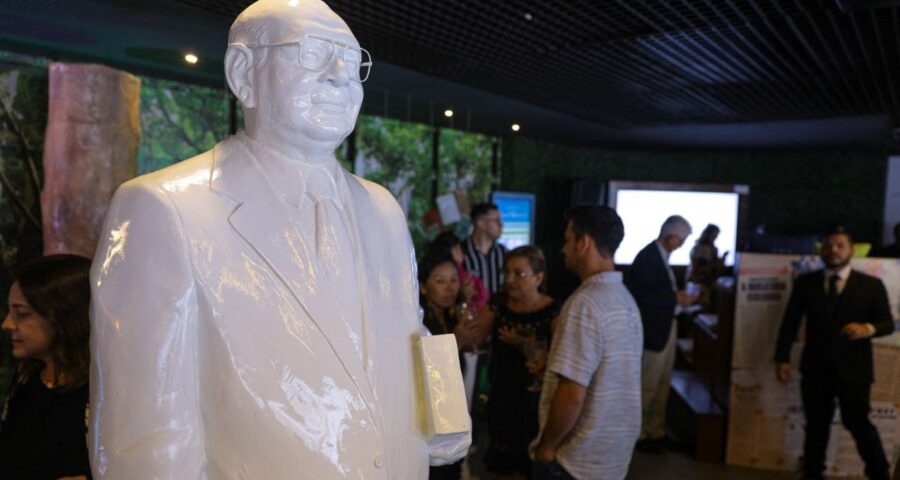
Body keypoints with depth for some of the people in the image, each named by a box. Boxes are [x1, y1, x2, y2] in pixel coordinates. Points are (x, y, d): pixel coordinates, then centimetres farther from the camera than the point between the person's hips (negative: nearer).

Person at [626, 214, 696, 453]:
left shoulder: (661, 255, 9)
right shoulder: (647, 257, -20)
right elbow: (642, 295, -26)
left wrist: (677, 294, -1)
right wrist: (675, 298, -22)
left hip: (666, 328, 10)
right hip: (654, 331, -10)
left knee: (662, 384, 18)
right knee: (647, 386, 4)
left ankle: (656, 431, 31)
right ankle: (637, 433, 19)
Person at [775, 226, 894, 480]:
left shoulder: (871, 284, 1)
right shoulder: (805, 282, 4)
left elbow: (888, 322, 0)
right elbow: (790, 322, 3)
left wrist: (868, 328, -23)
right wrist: (782, 358, -3)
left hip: (853, 368, -2)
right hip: (815, 367, 2)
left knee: (858, 423, 2)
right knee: (816, 424, 11)